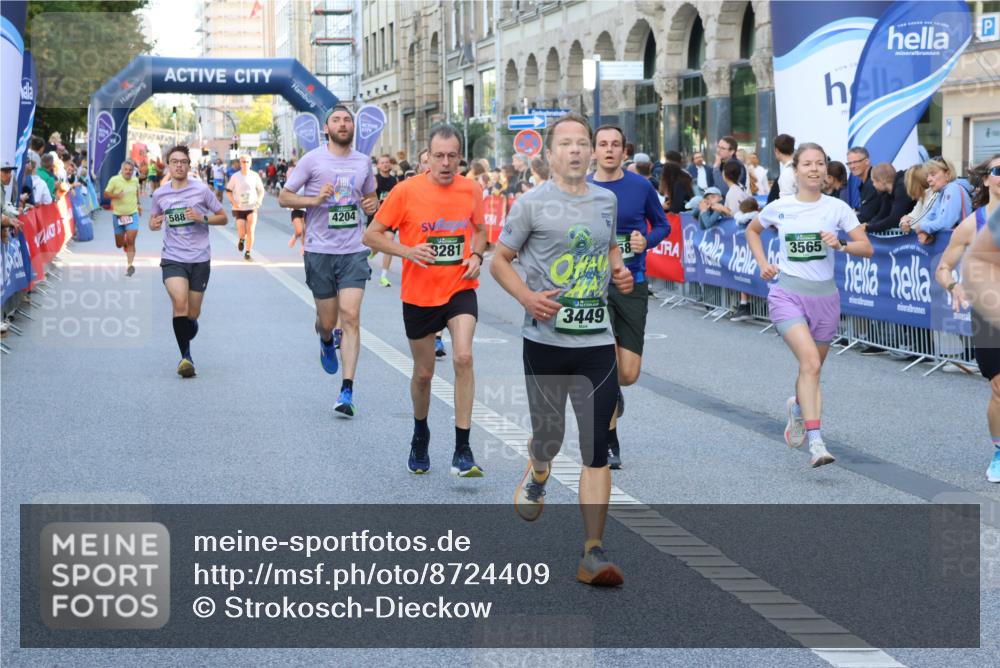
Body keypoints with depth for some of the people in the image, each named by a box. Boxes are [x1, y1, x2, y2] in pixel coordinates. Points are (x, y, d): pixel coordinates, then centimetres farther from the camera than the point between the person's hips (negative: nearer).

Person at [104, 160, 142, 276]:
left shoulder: (135, 180, 3)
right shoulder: (114, 180, -9)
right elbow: (106, 193, -5)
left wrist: (138, 204, 22)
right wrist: (116, 196, -23)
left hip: (132, 214, 1)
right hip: (118, 214, -1)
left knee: (130, 240, -15)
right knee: (119, 244, 9)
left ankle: (130, 265, -12)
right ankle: (125, 244, 47)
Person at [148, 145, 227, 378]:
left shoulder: (201, 190, -2)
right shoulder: (160, 194, 4)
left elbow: (223, 218, 5)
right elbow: (153, 220, 20)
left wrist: (202, 218, -14)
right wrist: (154, 224, -4)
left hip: (200, 259, 0)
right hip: (172, 258, 0)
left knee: (192, 314, 7)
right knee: (180, 302, -23)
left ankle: (189, 326, 45)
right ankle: (186, 356, -15)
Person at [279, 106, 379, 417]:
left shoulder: (363, 162, 9)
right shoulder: (313, 159, -2)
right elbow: (283, 197, -1)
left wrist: (372, 204, 1)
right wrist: (315, 199, -17)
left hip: (353, 251, 2)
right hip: (320, 251, -2)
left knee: (350, 318, -10)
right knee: (327, 321, 7)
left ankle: (347, 392, -10)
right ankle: (326, 341, 47)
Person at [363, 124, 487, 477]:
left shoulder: (471, 190, -1)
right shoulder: (407, 191, -10)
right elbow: (372, 234, -5)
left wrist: (476, 255, -2)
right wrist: (408, 251, -20)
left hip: (460, 290, 1)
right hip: (419, 295, -1)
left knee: (463, 358, -21)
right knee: (423, 373, 12)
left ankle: (462, 451, -17)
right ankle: (420, 435, 42)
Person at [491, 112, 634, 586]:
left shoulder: (607, 201, 10)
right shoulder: (533, 203, -3)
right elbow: (499, 260, 2)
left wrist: (620, 271, 5)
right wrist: (528, 298, -15)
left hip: (597, 340, 2)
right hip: (546, 338, -2)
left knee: (596, 448, -5)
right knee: (549, 432, 10)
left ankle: (594, 553, -5)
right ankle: (536, 477, 49)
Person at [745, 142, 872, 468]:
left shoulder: (837, 208, 0)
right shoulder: (779, 208, 0)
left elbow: (867, 248, -1)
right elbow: (752, 231, 20)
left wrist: (840, 245, -19)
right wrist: (763, 264, 7)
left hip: (824, 296, 2)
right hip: (788, 294, -2)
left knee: (812, 368, 14)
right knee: (811, 362, -22)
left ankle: (798, 407, 50)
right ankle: (816, 442, -26)